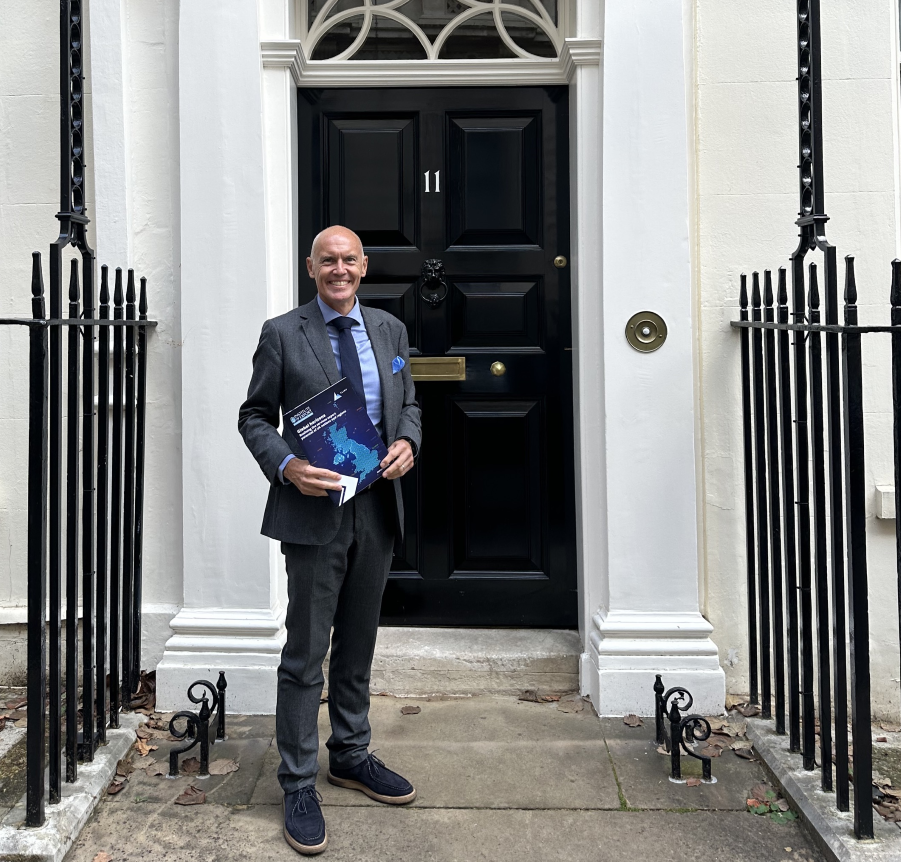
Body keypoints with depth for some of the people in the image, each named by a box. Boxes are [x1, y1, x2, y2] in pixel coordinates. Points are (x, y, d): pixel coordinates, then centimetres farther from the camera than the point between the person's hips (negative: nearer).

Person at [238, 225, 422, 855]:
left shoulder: (390, 330, 10)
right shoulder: (282, 334, -2)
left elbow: (409, 403, 17)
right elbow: (255, 416, 0)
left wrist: (407, 442, -5)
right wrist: (287, 466, -18)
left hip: (378, 508, 5)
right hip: (314, 511, -4)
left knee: (358, 645, 18)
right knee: (306, 653, 2)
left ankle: (352, 755, 36)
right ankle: (299, 784, 18)